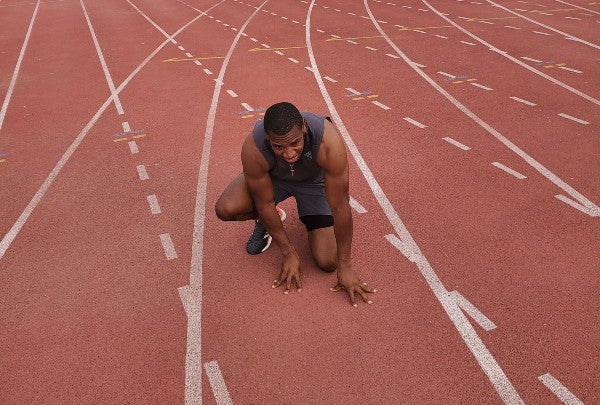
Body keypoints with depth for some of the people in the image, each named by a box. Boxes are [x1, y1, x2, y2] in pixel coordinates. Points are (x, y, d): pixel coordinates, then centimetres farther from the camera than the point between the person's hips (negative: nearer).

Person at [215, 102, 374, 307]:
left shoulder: (329, 143, -42)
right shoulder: (253, 149, -38)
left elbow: (341, 208, -33)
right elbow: (265, 203, -23)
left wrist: (345, 265, -24)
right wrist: (289, 253, -16)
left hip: (314, 180, 0)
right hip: (270, 177, 1)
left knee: (327, 263, -11)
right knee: (225, 209, -28)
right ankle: (264, 221, 7)